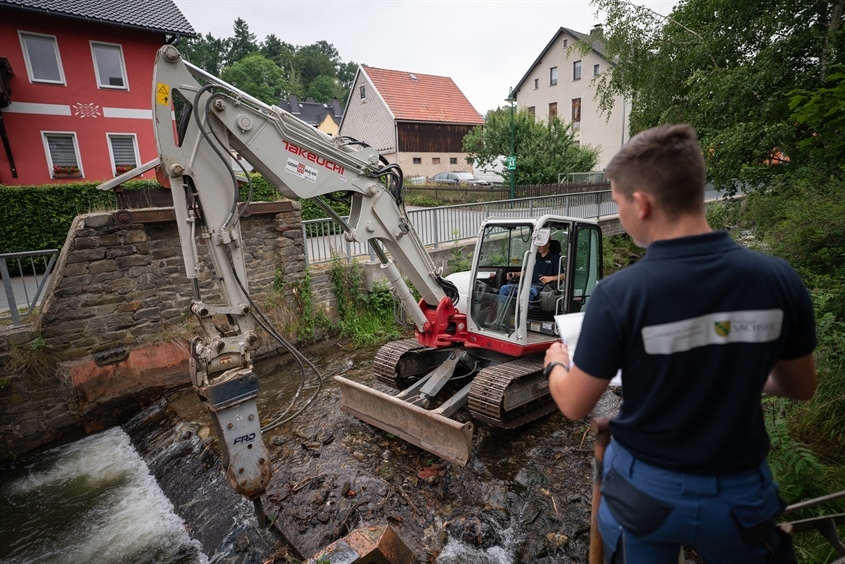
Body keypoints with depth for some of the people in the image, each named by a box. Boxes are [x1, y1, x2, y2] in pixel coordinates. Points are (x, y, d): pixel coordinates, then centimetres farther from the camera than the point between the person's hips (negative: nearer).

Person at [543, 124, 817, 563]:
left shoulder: (618, 295, -28)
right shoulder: (779, 279, -17)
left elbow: (574, 406, -16)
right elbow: (801, 388, 1)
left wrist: (555, 363, 4)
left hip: (647, 489, -2)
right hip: (743, 494, 3)